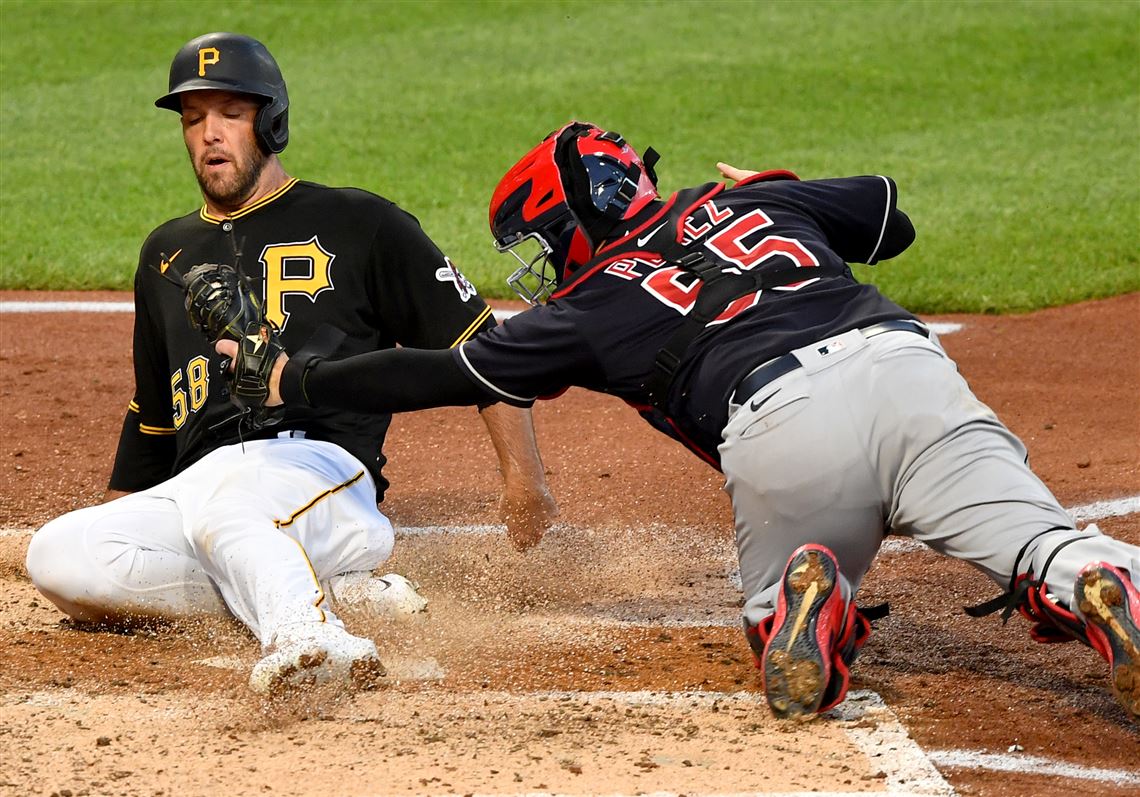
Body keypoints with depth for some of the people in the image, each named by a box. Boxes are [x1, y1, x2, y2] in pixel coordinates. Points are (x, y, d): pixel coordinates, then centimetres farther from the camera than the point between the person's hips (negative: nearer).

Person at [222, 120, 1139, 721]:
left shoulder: (591, 307, 21)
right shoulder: (746, 202, 31)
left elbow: (440, 374, 29)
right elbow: (894, 220, 42)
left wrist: (300, 380, 40)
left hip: (779, 430, -2)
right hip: (904, 363, 2)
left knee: (777, 622, 22)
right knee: (1047, 549, -9)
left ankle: (810, 607, -13)